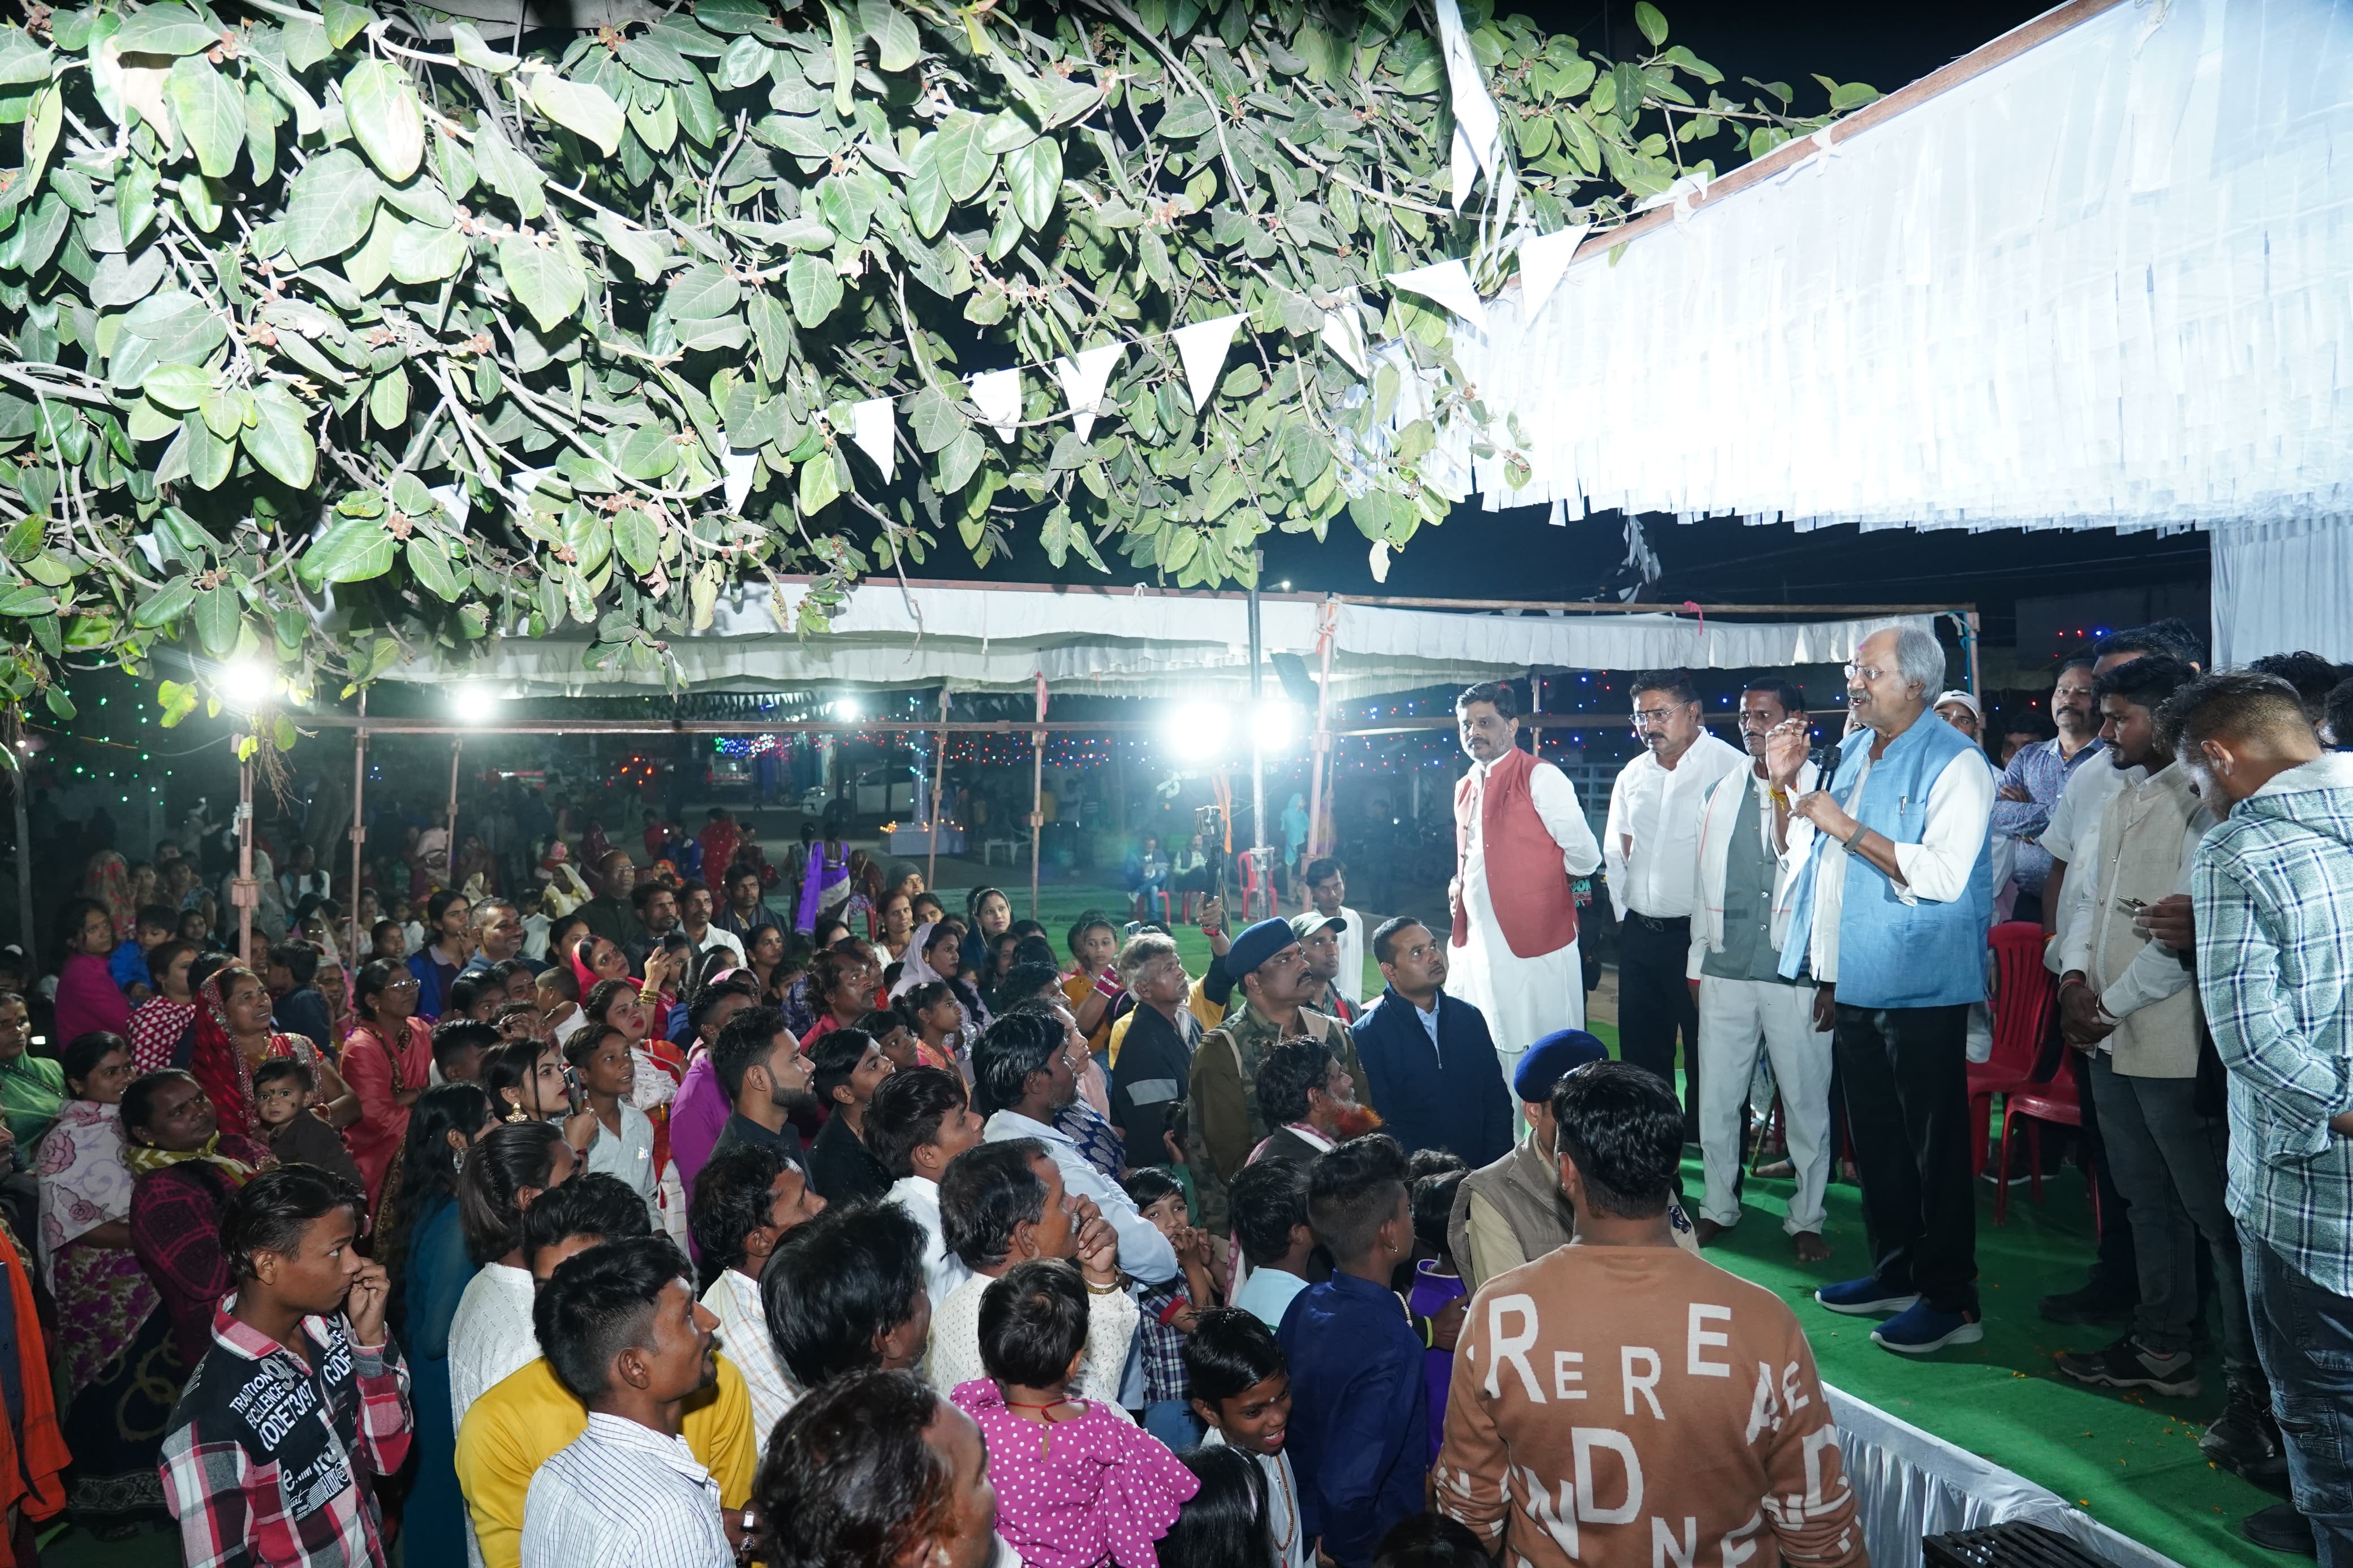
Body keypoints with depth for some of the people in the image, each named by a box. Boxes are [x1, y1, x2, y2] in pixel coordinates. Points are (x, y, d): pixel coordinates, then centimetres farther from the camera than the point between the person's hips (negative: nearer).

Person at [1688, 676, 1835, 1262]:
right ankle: (1718, 1207, 24)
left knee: (1807, 1102, 4)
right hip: (1726, 971, 4)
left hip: (1798, 972, -4)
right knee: (1717, 1098, 9)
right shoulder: (1721, 794, 11)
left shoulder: (1825, 790, -2)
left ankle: (1806, 1219, 17)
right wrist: (1698, 961, 14)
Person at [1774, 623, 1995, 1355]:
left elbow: (1943, 876, -25)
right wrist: (1783, 784, 6)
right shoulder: (1854, 755, 13)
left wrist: (1846, 827, -22)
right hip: (1855, 982, 8)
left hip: (1920, 986, -8)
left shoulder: (1952, 762, -12)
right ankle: (1895, 1272, 28)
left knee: (1934, 1143, 0)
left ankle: (1950, 1299, 9)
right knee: (1874, 1135, 16)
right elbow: (1798, 851, 21)